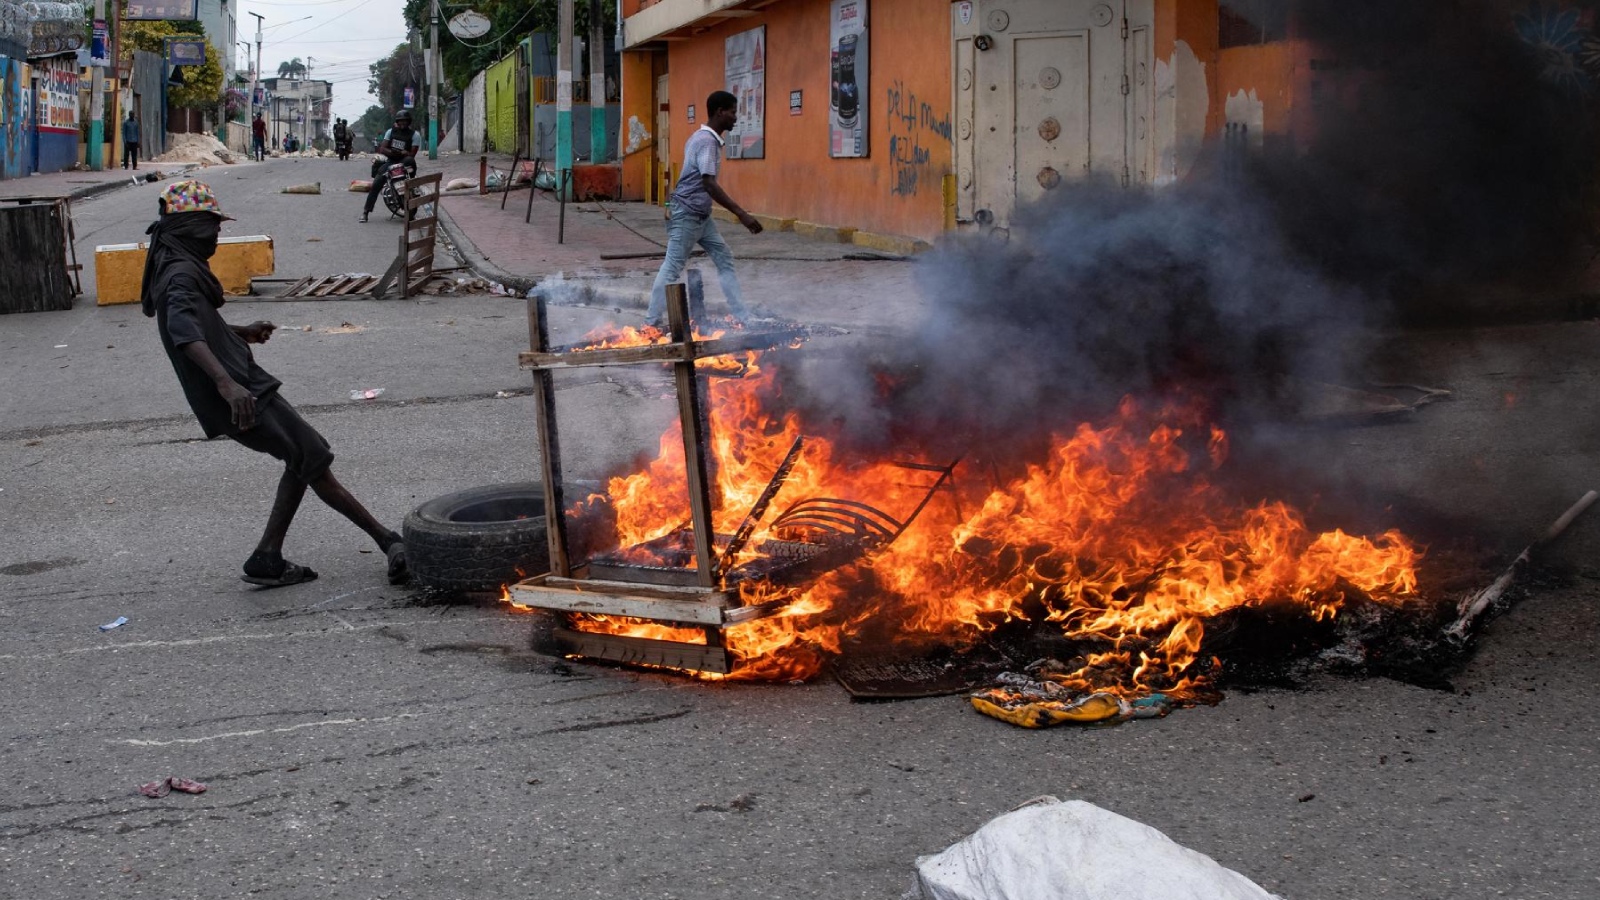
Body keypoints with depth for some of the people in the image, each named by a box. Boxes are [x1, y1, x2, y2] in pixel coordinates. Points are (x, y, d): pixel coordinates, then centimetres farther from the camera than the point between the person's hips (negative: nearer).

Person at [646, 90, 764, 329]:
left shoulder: (703, 137, 10)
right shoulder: (707, 141, -20)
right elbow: (709, 184, -29)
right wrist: (741, 214, -32)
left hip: (702, 215, 10)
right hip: (687, 214, -10)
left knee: (724, 259, 9)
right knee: (673, 266, -2)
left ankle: (743, 317, 10)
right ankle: (654, 320, 6)